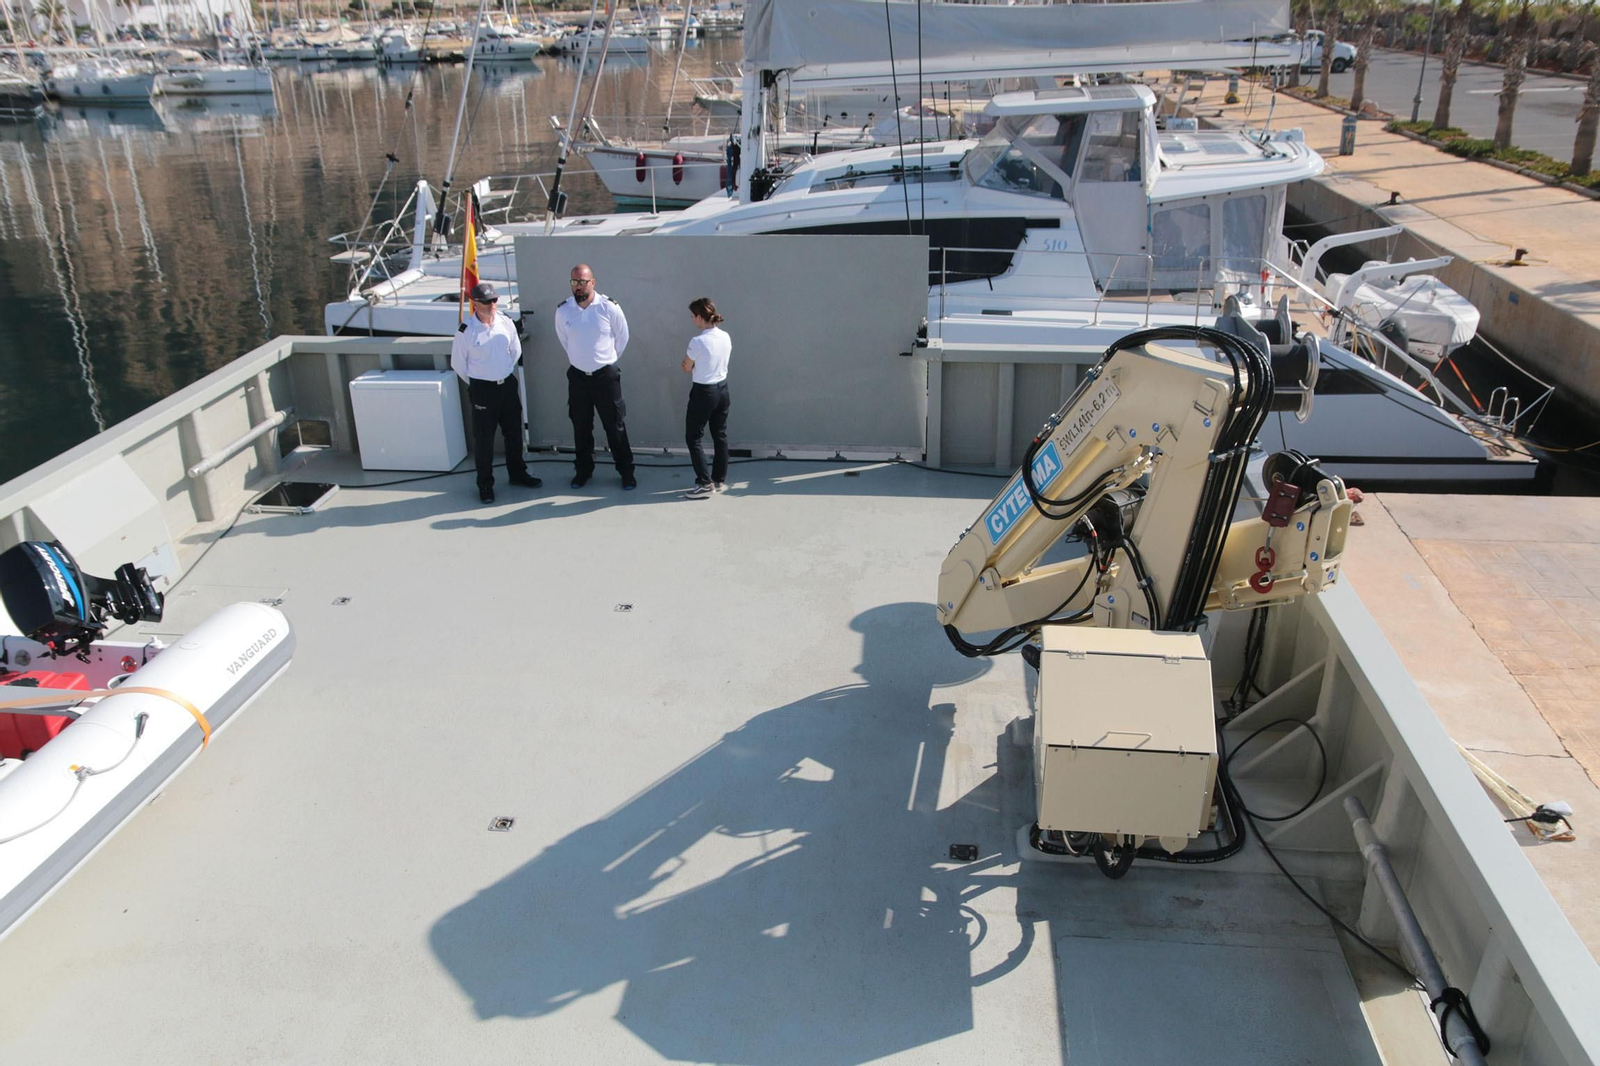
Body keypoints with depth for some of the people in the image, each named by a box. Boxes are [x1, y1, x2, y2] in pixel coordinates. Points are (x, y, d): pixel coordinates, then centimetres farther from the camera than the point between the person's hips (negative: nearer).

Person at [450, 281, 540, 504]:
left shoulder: (506, 323, -3)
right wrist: (476, 383, 5)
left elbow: (516, 351, 13)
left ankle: (517, 473, 34)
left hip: (507, 384, 4)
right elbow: (457, 363, -4)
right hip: (482, 389, -4)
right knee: (483, 438, 3)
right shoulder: (466, 331, -15)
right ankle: (485, 484, 16)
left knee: (514, 432, 16)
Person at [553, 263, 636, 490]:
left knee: (614, 425, 5)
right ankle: (583, 470, 29)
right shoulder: (563, 310, -7)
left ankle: (626, 471, 17)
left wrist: (607, 359, 9)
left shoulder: (609, 307, -14)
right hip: (577, 376, 2)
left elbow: (622, 336, 1)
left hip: (606, 375, -2)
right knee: (581, 426, 13)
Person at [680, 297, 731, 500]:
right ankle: (720, 481, 22)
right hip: (722, 389, 7)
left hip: (703, 393, -7)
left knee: (693, 438, 5)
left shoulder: (697, 341, -21)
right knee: (720, 436, 15)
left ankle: (705, 483, 2)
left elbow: (687, 369, -8)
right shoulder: (726, 338, 0)